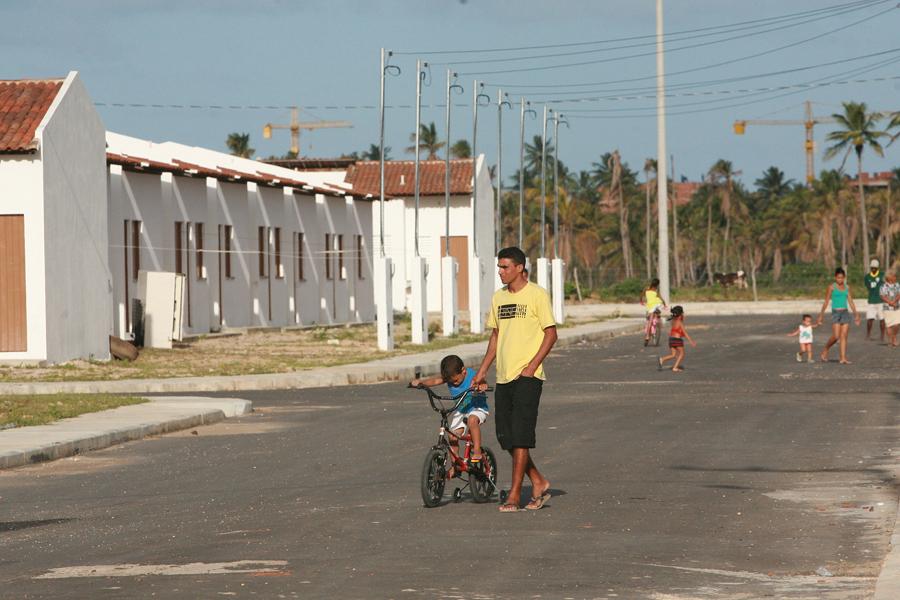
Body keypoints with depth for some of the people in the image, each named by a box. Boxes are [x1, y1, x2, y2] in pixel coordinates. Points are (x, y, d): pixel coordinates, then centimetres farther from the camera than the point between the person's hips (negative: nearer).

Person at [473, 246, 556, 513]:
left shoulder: (536, 294, -6)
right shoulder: (498, 297, 14)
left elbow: (551, 334, -7)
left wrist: (532, 366, -15)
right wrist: (482, 371, 15)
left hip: (527, 377, -7)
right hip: (503, 377, 7)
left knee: (520, 435, -8)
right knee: (505, 436, 6)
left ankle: (515, 494, -3)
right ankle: (538, 483, 20)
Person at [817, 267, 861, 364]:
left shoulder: (847, 287, 11)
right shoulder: (831, 287, -1)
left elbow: (851, 302, 15)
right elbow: (826, 302, 0)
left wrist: (856, 314, 11)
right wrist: (821, 315, -1)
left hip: (845, 312, 4)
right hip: (836, 312, -4)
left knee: (844, 336, -2)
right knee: (836, 336, -13)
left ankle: (843, 358, -2)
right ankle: (825, 351, 10)